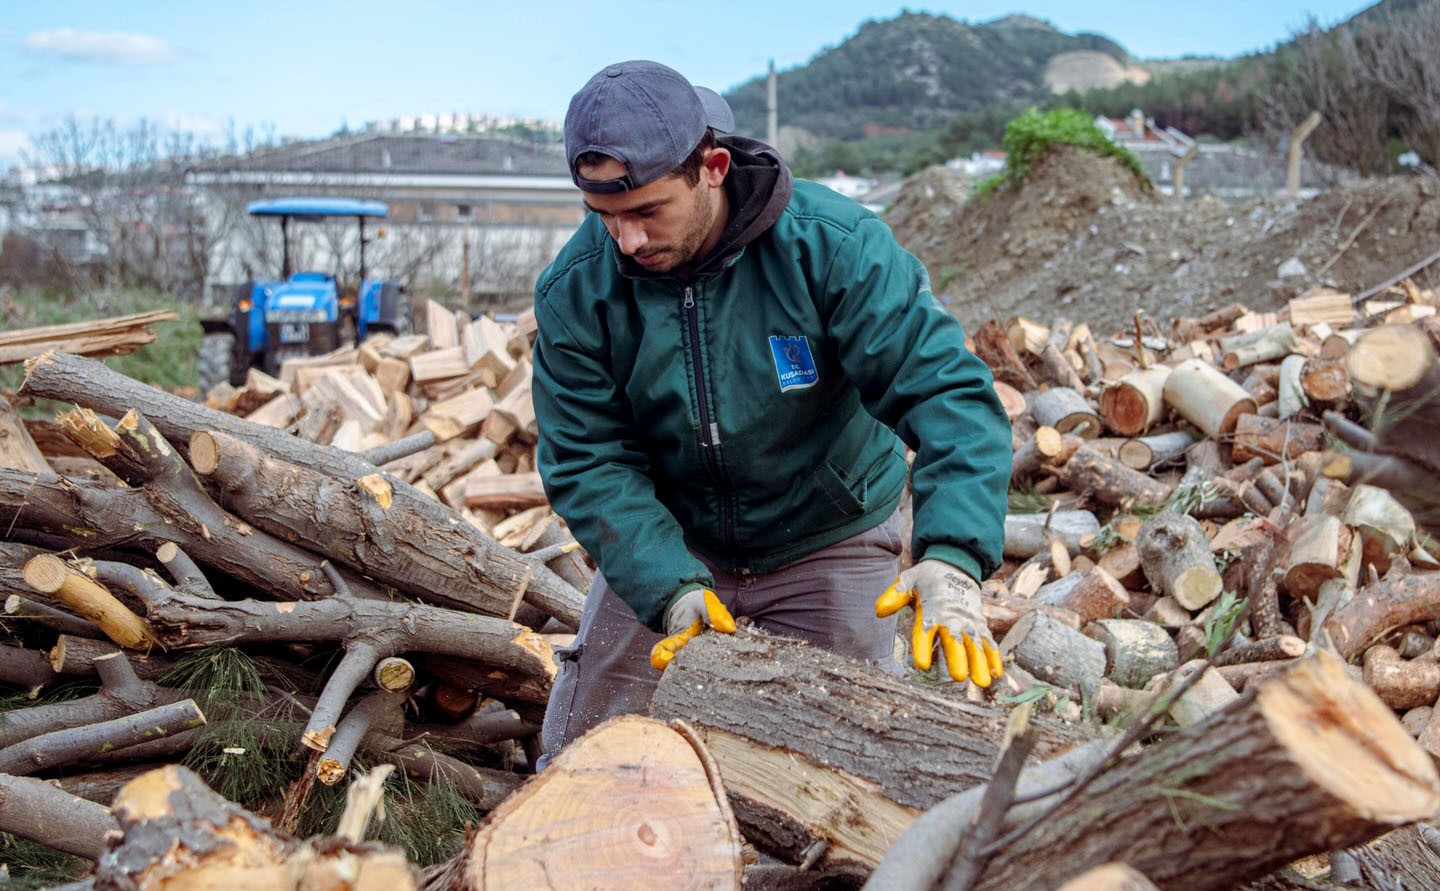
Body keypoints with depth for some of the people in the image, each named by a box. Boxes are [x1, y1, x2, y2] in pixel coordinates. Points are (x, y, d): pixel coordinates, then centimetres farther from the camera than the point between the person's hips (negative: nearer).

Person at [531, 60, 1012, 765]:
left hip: (828, 543, -2)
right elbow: (589, 462, -16)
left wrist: (952, 558, -44)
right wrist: (671, 590, -30)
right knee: (578, 757, 8)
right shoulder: (574, 290, -18)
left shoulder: (834, 244, -25)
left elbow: (947, 395, -29)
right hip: (669, 545, 2)